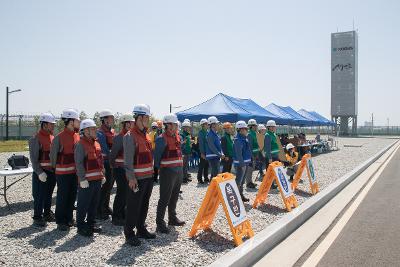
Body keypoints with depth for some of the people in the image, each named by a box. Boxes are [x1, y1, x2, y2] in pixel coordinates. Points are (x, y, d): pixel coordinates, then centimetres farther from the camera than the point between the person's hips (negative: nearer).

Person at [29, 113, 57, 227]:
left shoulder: (53, 137, 10)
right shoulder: (36, 139, -11)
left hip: (52, 171, 7)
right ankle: (38, 217, 12)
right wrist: (39, 172, -19)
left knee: (49, 194, 16)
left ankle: (47, 213, 28)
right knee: (39, 196, 1)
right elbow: (33, 158, -14)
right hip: (41, 173, -6)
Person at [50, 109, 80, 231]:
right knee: (62, 197, 3)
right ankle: (61, 222, 15)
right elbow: (53, 154, -7)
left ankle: (69, 218, 28)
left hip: (75, 171, 7)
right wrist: (56, 167, 3)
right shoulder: (59, 137, -14)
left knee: (72, 196, 14)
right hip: (63, 173, -6)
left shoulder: (77, 136, 7)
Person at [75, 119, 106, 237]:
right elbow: (79, 163, -16)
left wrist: (102, 175, 17)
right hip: (87, 180, -8)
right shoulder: (81, 144, -12)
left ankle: (91, 223, 29)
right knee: (83, 205, 3)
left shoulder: (96, 143, 13)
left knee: (94, 203, 16)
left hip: (97, 179, 8)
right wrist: (82, 179, -19)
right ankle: (81, 227, 14)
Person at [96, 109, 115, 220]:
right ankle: (99, 211, 9)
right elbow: (105, 150, -22)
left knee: (109, 185, 17)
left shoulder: (112, 131, 12)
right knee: (105, 187, -2)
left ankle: (106, 207, 32)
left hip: (112, 162, 9)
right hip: (105, 163, -8)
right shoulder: (100, 133, -16)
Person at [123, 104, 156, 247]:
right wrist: (131, 177, -19)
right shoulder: (130, 136, -14)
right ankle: (129, 234, 10)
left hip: (148, 176, 8)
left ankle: (141, 229, 28)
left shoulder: (145, 135, 13)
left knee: (144, 205, 16)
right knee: (133, 207, -1)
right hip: (137, 178, -8)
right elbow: (128, 159, -17)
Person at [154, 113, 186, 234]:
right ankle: (160, 223, 4)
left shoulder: (177, 136, 11)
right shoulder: (162, 139, -15)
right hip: (168, 172, -8)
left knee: (174, 197, 18)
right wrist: (159, 168, -4)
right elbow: (157, 156, -11)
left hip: (179, 171, 8)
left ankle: (172, 218, 32)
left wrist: (181, 167, 16)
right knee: (164, 198, -4)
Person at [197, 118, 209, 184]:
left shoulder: (206, 132, 13)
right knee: (201, 166, -1)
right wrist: (202, 153, -18)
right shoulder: (201, 132, -10)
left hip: (207, 152, 8)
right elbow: (201, 143, -15)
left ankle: (206, 178, 22)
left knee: (206, 166, 13)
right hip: (203, 152, -8)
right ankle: (200, 179, 6)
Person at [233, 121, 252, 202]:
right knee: (239, 180, -5)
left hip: (245, 162, 10)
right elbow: (238, 153, -23)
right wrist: (242, 164, -24)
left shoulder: (245, 138, 12)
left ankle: (241, 195, 27)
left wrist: (248, 161, 19)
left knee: (242, 180, 17)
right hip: (240, 163, -10)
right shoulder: (238, 139, -19)